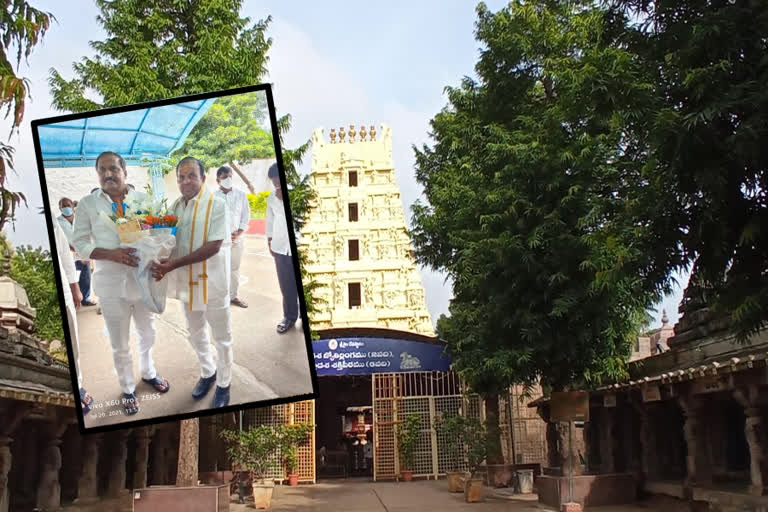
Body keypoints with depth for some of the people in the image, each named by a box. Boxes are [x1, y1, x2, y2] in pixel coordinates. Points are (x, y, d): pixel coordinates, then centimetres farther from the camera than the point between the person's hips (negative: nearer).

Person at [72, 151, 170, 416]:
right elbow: (79, 242, -5)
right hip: (111, 283, -2)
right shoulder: (87, 203, -5)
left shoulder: (142, 198, -1)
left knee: (147, 333, 22)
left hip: (144, 277, 2)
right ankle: (128, 389, 29)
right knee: (120, 344, 9)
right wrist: (111, 254, -21)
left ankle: (148, 372, 46)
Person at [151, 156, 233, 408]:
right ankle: (207, 372, 41)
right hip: (187, 280, 6)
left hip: (212, 280, -6)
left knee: (221, 336, 8)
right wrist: (163, 265, -14)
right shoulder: (175, 206, 4)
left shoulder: (216, 204, -14)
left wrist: (175, 263, -24)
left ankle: (223, 383, 24)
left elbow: (213, 246, -20)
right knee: (196, 333, 21)